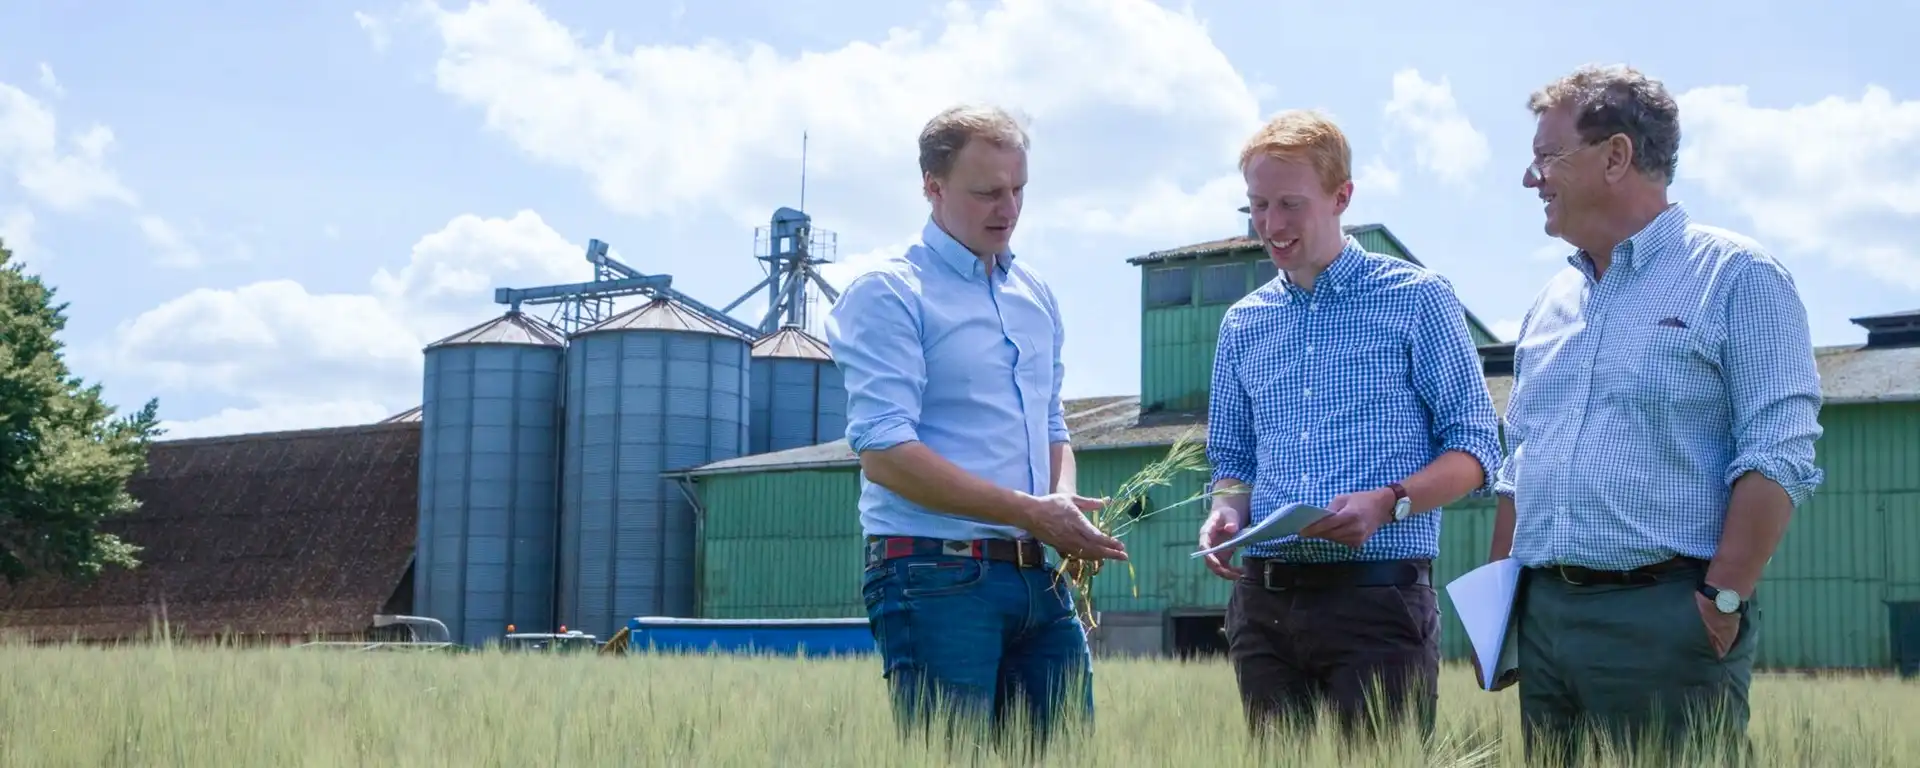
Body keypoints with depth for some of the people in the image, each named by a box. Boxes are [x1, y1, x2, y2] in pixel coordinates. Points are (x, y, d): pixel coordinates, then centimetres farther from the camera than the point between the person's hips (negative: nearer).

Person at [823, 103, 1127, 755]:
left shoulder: (1036, 296, 17)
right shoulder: (887, 294, -6)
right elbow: (884, 452, -16)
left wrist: (1063, 497, 2)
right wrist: (1030, 512, -18)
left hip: (1039, 576, 7)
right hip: (936, 579, -7)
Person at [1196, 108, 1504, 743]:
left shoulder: (1416, 297, 0)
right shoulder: (1243, 325, 15)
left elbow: (1475, 448, -1)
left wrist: (1387, 502, -18)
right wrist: (1226, 513, -1)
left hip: (1379, 600, -4)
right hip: (1264, 603, 4)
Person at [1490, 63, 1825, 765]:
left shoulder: (1737, 278, -4)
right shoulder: (1551, 303, 18)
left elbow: (1776, 457, -11)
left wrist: (1724, 600, -17)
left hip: (1666, 622, -7)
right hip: (1543, 620, 7)